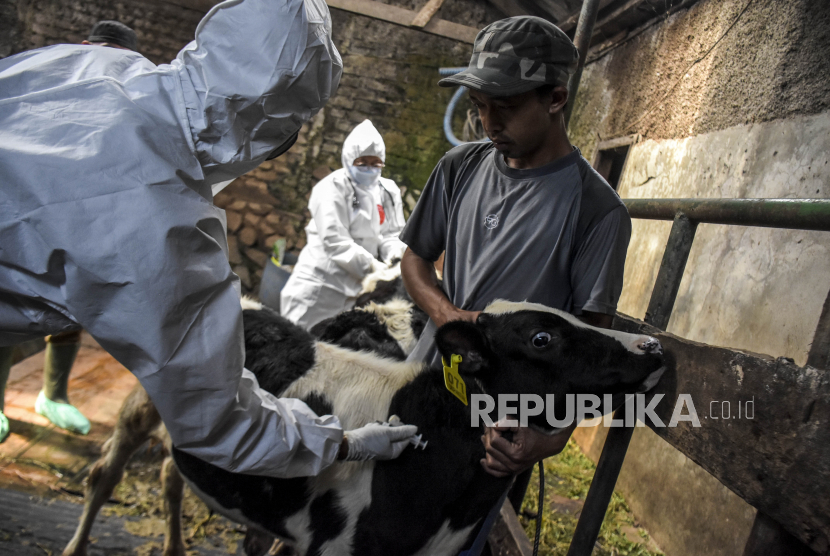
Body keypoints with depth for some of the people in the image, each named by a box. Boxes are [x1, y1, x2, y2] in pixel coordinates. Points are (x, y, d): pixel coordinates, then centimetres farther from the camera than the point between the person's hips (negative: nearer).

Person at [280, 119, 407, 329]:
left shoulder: (388, 191, 9)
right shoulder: (333, 188, -11)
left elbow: (391, 234, 6)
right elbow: (335, 241, -19)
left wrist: (394, 256, -18)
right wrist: (373, 266, -25)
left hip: (357, 286, 6)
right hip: (321, 281, -6)